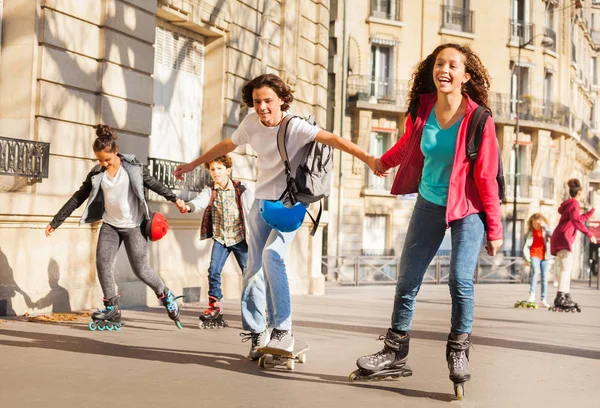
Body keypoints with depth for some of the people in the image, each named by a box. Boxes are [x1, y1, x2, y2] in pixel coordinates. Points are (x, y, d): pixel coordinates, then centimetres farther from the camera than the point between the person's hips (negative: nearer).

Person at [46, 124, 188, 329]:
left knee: (141, 270, -5)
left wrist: (175, 199, -5)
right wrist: (56, 221, 4)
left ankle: (166, 296, 20)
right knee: (102, 263, -11)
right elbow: (77, 198, 4)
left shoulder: (133, 167, -7)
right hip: (110, 225, 4)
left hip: (134, 226, -4)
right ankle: (112, 311, -2)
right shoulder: (96, 174, 0)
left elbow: (154, 184, 2)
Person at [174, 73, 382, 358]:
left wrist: (366, 157, -47)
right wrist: (193, 165, 25)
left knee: (272, 255, -26)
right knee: (254, 267, 3)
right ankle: (256, 333, 17)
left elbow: (331, 138, -32)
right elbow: (227, 145, 15)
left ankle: (283, 331, -21)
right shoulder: (251, 123, -2)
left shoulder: (295, 126, -19)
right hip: (263, 201, 6)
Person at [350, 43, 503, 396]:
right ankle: (396, 351, 19)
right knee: (408, 279, 6)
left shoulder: (478, 119, -19)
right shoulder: (422, 108, -8)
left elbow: (487, 177, -15)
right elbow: (407, 143, 15)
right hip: (429, 204, 4)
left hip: (467, 208, -4)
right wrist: (384, 162, 33)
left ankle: (459, 351, 4)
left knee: (461, 279, -17)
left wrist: (494, 229, -13)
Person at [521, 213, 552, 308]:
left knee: (544, 277, 2)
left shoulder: (545, 231, 7)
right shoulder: (530, 233, 4)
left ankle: (543, 299, 8)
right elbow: (526, 246, 3)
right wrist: (526, 258, -5)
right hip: (534, 255, -2)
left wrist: (545, 227, -15)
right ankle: (532, 294, -27)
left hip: (544, 257, 2)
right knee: (536, 272, -26)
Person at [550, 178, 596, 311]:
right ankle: (560, 298, -31)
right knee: (567, 267, -20)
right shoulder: (574, 203, -7)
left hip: (560, 240, 11)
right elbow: (576, 221, -22)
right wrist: (589, 234, -24)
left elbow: (580, 218, 34)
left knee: (567, 269, 13)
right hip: (563, 238, -11)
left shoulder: (570, 204, 22)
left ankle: (566, 298, 15)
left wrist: (592, 211, 42)